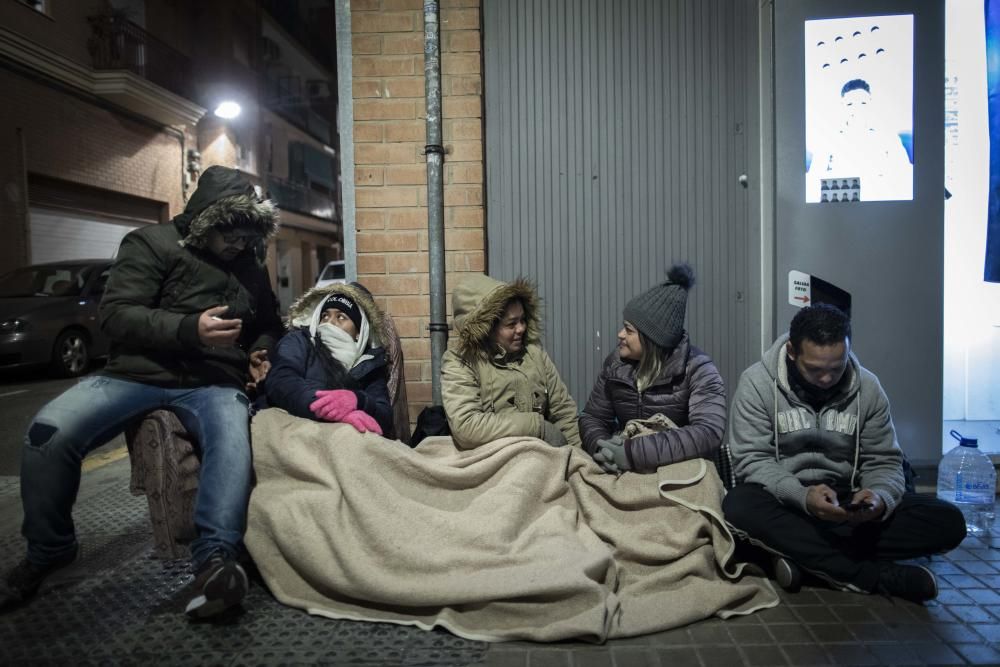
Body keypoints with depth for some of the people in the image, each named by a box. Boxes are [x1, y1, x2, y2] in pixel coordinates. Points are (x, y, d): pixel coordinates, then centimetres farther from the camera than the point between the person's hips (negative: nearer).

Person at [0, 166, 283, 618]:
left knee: (233, 438, -35)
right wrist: (189, 329, -24)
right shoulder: (152, 244, 1)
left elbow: (270, 325, 29)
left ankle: (216, 557, -39)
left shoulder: (250, 267, 15)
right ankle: (48, 549, -1)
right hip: (139, 374, -1)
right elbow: (115, 315, -10)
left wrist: (261, 352, 6)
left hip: (213, 383, 2)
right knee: (50, 431, -24)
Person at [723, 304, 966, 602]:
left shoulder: (868, 387, -2)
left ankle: (806, 557, -22)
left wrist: (880, 497, -21)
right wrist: (802, 496, -31)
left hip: (846, 501, 3)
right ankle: (877, 575, -28)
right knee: (738, 506, -36)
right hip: (784, 503, -3)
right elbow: (752, 460, -13)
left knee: (948, 521, -17)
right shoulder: (756, 383, -11)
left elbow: (883, 462, 2)